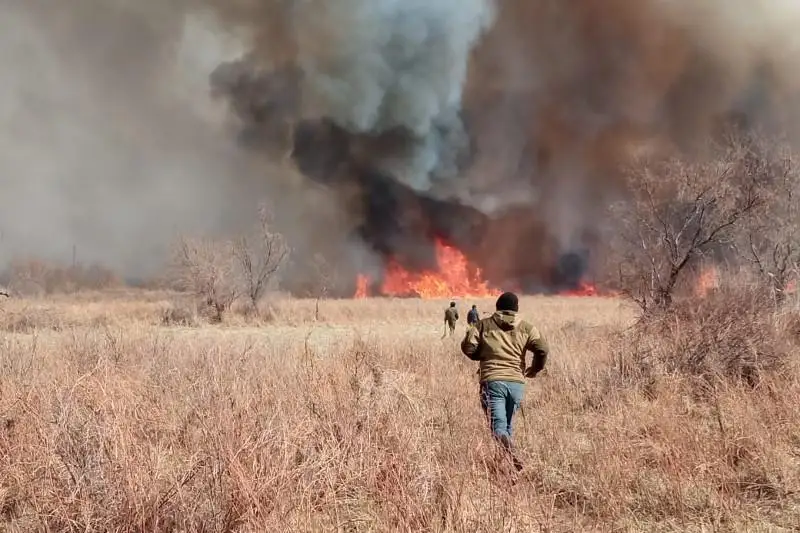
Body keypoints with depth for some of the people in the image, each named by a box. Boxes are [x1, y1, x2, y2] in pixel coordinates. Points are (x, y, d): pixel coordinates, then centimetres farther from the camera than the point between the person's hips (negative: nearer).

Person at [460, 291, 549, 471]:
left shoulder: (484, 325, 8)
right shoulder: (526, 328, 10)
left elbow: (468, 347, 1)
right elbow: (543, 349, -2)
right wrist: (535, 369, 15)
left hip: (492, 381, -2)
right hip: (517, 382, 2)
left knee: (498, 426, -9)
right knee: (508, 426, 18)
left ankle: (511, 456, -32)